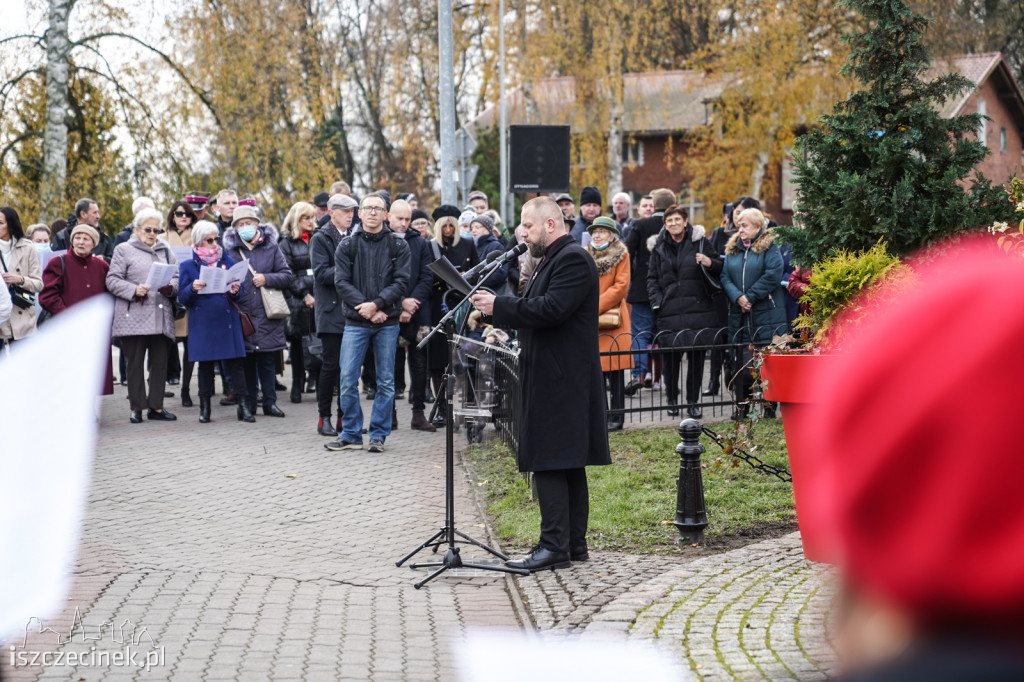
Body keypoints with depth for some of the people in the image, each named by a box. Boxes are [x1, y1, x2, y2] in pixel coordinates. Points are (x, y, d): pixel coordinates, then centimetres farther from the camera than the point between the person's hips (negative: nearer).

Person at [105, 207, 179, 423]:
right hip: (134, 316, -4)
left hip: (161, 317, 4)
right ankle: (136, 407, 5)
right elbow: (112, 280, -1)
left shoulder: (165, 250, 19)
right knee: (135, 362, 0)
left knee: (160, 362, 4)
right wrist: (134, 290, -15)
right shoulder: (124, 250, 6)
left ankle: (156, 406, 11)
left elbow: (177, 277, 15)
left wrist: (170, 287, -7)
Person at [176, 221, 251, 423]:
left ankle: (243, 406, -1)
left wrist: (236, 291, -12)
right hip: (202, 323, -1)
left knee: (236, 362, -2)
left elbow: (239, 292, 11)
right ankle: (205, 407, 15)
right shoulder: (188, 266, 5)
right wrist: (192, 289, -20)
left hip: (228, 321, 1)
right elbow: (183, 298, 1)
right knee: (205, 364, 5)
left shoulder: (227, 261, 11)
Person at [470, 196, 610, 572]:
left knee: (549, 461, -10)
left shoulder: (573, 259, -14)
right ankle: (574, 544, 18)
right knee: (567, 463, 12)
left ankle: (554, 545, -8)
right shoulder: (555, 259, 19)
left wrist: (500, 305, -18)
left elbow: (551, 309, -24)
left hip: (560, 381, -11)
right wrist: (498, 311, 6)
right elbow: (538, 308, 20)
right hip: (554, 377, 11)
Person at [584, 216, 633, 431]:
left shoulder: (621, 255, 1)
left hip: (612, 319, -4)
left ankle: (616, 418, 2)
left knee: (614, 370, -3)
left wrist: (596, 306, -15)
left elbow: (620, 286, -8)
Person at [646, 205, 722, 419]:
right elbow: (652, 278, 15)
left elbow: (720, 268, 11)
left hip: (699, 310, -1)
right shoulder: (659, 247, 12)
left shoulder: (699, 242, 7)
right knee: (671, 356, -2)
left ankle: (693, 402, 12)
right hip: (670, 312, 1)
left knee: (697, 355, 2)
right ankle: (672, 400, 13)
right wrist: (657, 302, 2)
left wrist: (710, 263, -11)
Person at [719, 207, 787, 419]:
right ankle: (741, 407, 13)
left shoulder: (769, 248, -2)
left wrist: (750, 296, -14)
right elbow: (725, 277, 7)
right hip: (740, 316, 5)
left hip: (766, 316, -5)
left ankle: (770, 406, 6)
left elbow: (773, 275, -14)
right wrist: (737, 297, -10)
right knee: (741, 362, 5)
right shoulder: (733, 249, 14)